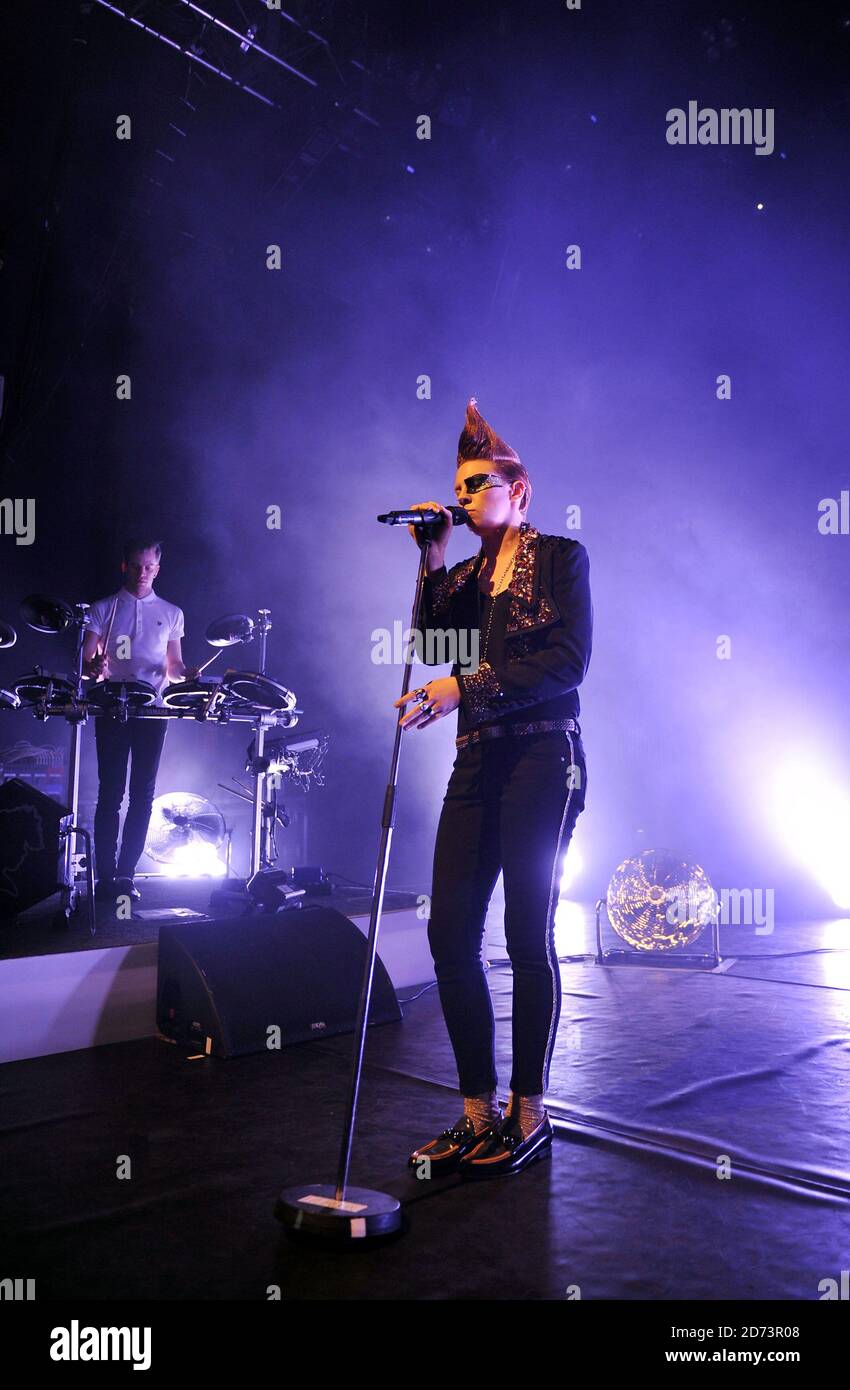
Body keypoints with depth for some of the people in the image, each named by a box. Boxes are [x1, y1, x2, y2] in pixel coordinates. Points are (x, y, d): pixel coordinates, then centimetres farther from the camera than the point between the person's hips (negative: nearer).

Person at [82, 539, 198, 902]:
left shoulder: (171, 613, 14)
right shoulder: (103, 610, 9)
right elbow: (85, 663, 4)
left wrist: (187, 673, -7)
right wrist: (94, 668, -19)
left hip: (152, 711, 2)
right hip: (112, 709, -1)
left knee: (143, 793, -1)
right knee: (110, 793, -4)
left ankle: (126, 873, 5)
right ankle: (106, 876, -2)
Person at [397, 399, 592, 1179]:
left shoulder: (561, 557, 2)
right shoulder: (469, 576, 18)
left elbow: (569, 661, -12)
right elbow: (434, 645, 1)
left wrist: (465, 688, -19)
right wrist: (433, 561, -2)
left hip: (542, 757, -6)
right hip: (477, 763, 6)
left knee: (527, 934, -2)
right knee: (450, 931, -1)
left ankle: (529, 1117, 11)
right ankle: (478, 1115, 10)